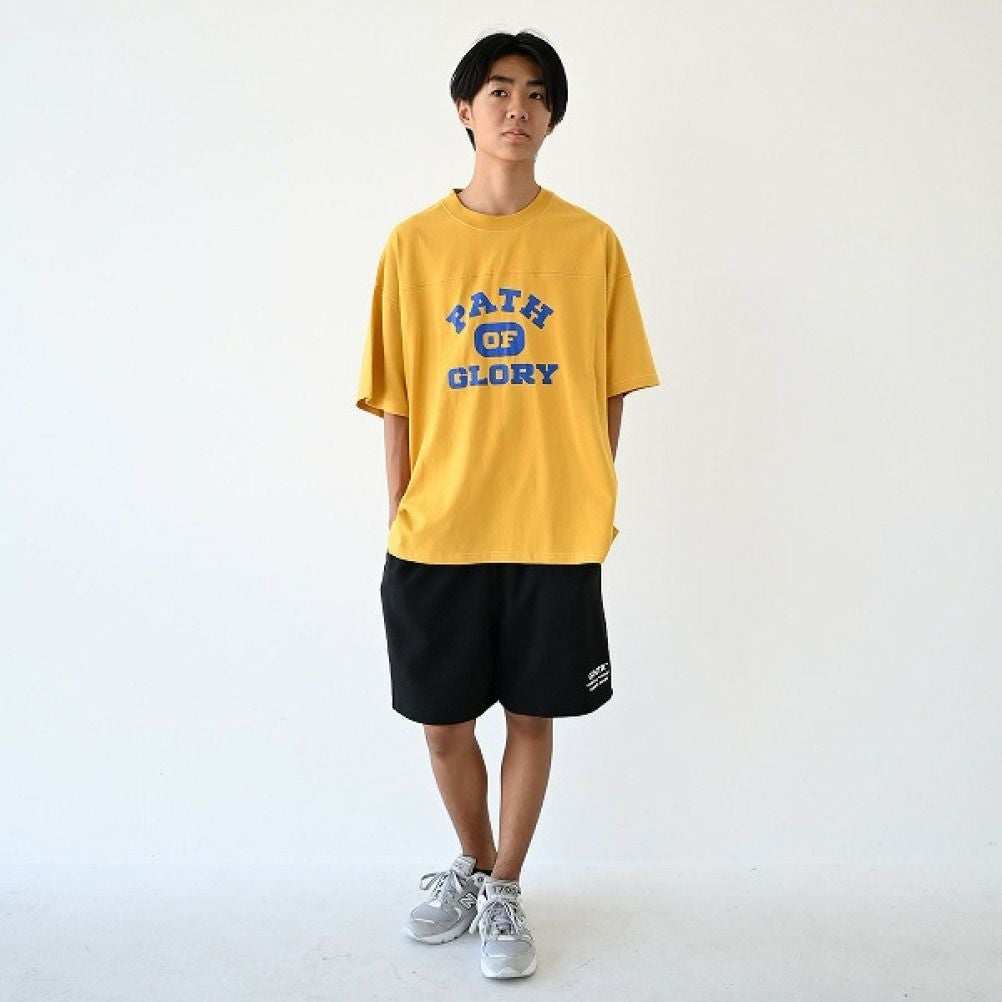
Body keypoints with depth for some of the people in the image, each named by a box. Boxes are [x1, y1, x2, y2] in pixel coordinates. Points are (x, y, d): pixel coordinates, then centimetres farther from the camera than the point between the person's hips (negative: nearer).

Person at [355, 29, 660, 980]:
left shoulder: (590, 242, 1)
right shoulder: (414, 242, 2)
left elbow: (609, 391, 5)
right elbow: (396, 400, 3)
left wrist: (594, 504, 2)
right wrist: (399, 515, 1)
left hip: (553, 533, 0)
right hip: (439, 533, 1)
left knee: (531, 714, 10)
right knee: (443, 721, 12)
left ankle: (506, 889, 32)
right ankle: (472, 862, 39)